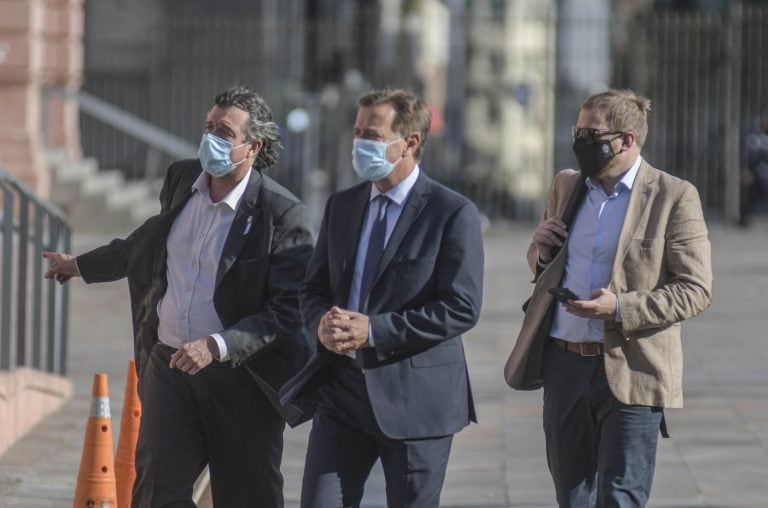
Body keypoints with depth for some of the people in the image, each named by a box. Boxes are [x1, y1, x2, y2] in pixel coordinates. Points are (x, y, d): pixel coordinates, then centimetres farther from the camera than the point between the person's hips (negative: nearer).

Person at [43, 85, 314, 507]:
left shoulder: (282, 214, -13)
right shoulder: (181, 179, 5)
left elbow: (287, 312, -17)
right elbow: (149, 242, 27)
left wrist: (216, 346, -28)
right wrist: (81, 265, 41)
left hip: (240, 375, -4)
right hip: (169, 367, 4)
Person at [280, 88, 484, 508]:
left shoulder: (453, 214, -8)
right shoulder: (341, 206, 11)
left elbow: (461, 308, -15)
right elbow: (313, 288, 16)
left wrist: (373, 330, -20)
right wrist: (322, 323, -9)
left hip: (415, 397, -5)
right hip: (342, 391, 5)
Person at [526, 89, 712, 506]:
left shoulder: (674, 197, -7)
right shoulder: (566, 186, 11)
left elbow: (696, 289, -9)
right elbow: (541, 266, 25)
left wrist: (621, 308, -21)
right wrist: (542, 252, -1)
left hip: (630, 374, -6)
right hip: (564, 365, 6)